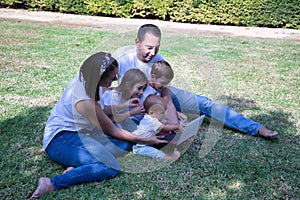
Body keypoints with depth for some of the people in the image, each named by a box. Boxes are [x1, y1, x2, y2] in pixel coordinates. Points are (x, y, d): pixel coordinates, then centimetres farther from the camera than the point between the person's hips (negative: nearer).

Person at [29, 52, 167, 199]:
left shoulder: (83, 78, -5)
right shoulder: (85, 102, -28)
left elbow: (100, 111, 14)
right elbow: (113, 131, -14)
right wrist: (145, 140, -5)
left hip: (76, 132, 10)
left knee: (125, 144, -3)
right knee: (111, 168, -28)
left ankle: (77, 165, -13)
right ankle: (52, 184, -27)